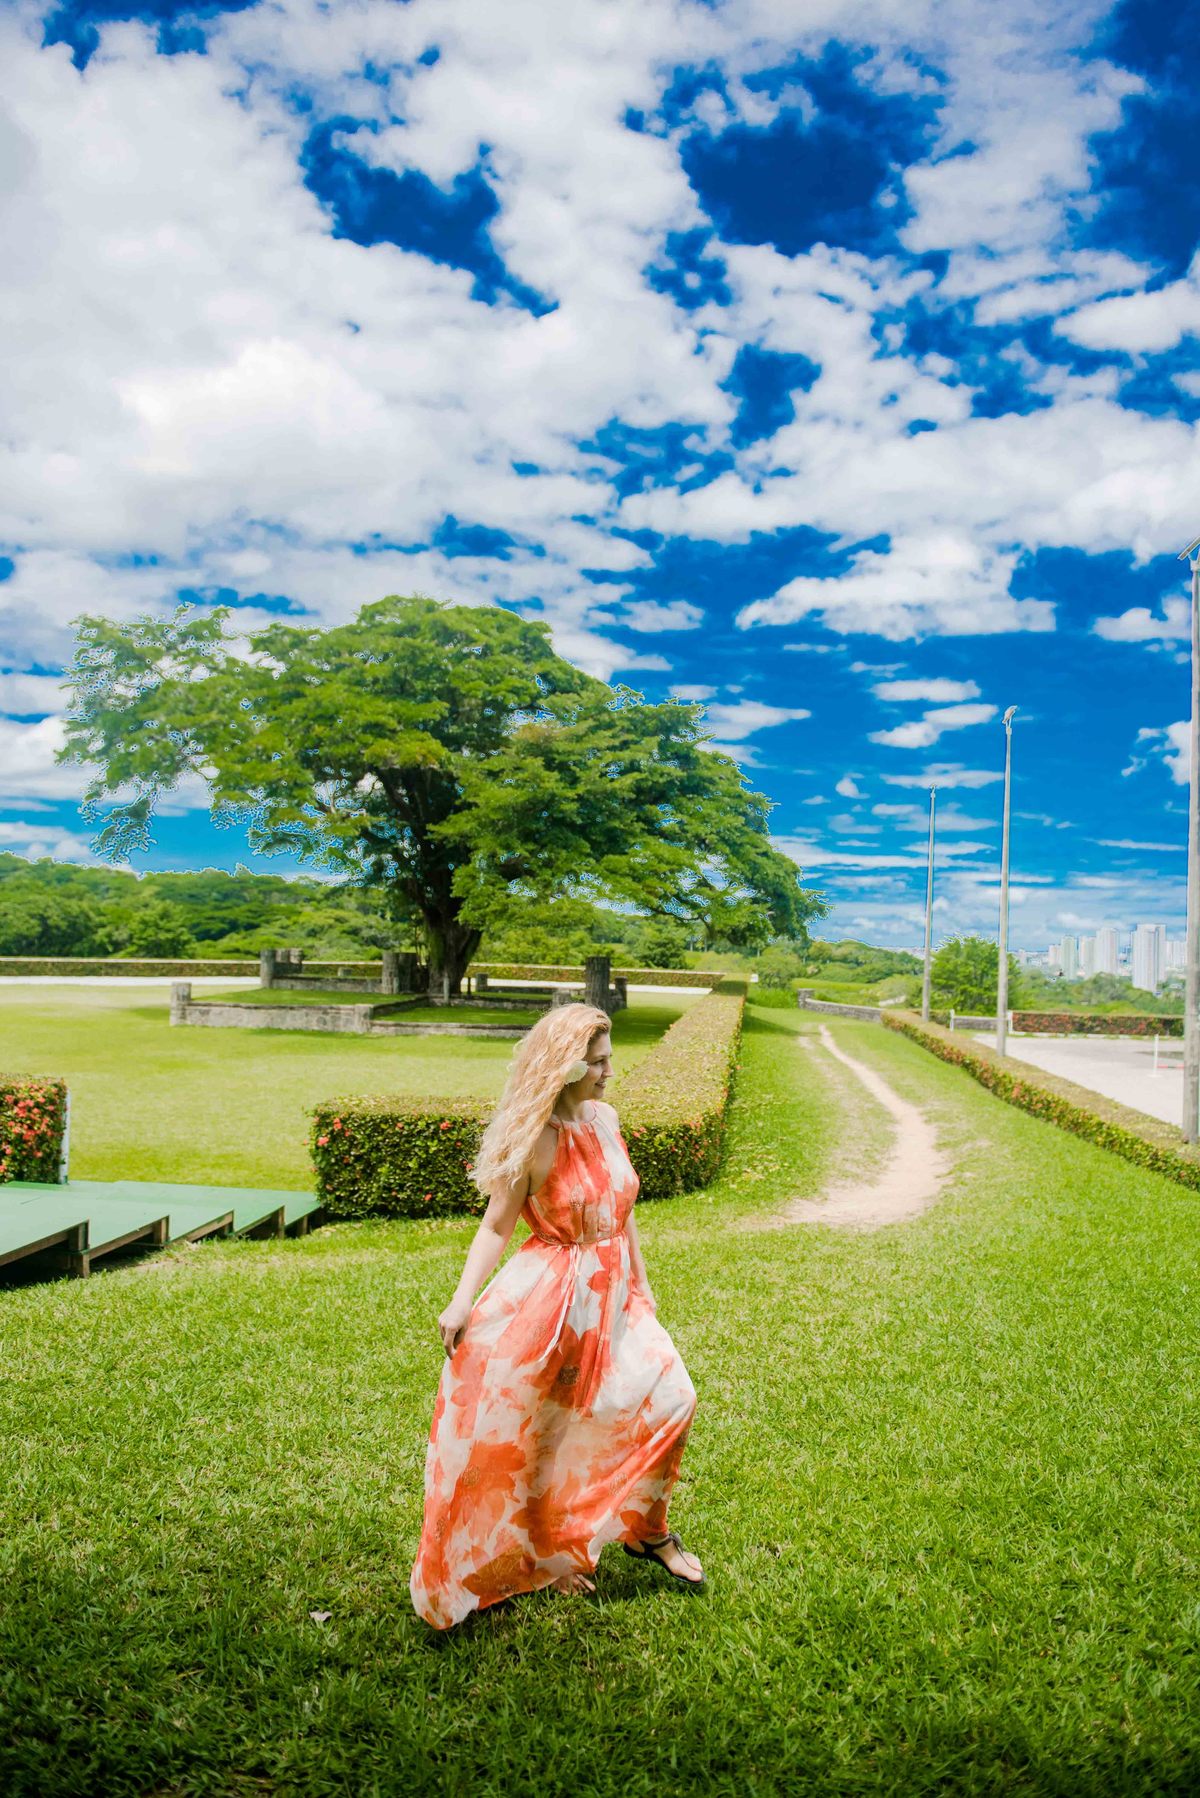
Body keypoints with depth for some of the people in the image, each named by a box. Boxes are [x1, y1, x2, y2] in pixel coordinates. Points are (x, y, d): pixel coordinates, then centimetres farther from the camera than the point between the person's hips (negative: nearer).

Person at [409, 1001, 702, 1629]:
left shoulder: (604, 1120, 1)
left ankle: (648, 1530, 25)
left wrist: (641, 1283, 17)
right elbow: (495, 1226, -13)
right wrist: (462, 1300, -23)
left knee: (669, 1395, 4)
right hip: (548, 1295, -6)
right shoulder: (533, 1140, -18)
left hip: (612, 1292, 7)